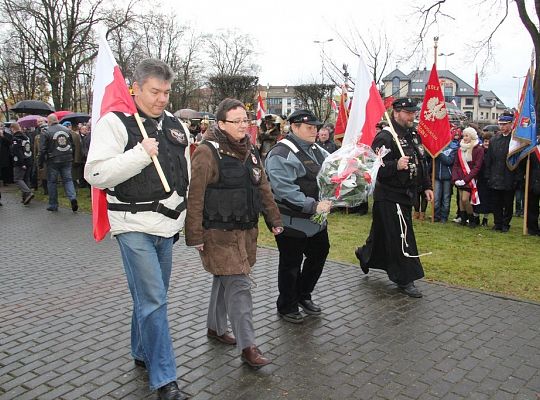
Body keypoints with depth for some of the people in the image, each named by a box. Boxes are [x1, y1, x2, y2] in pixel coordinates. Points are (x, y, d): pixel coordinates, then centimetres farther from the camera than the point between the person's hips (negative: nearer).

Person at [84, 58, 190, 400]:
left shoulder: (175, 125, 12)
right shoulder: (114, 122, -7)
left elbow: (187, 176, 20)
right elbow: (96, 174, -16)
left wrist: (190, 218, 18)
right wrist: (141, 154, -21)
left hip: (167, 225, 7)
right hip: (135, 226, -6)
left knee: (152, 297, 18)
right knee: (153, 301, -7)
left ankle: (142, 353, 38)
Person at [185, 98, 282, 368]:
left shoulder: (250, 151, 10)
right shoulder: (207, 152, -14)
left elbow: (263, 188, 15)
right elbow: (195, 196, -16)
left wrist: (274, 220, 13)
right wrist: (195, 235, -17)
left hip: (246, 230, 8)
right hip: (219, 232, -7)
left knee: (225, 281, 19)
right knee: (239, 285, -7)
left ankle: (215, 328, 37)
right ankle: (247, 346, 2)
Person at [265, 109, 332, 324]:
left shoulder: (317, 151, 11)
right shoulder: (281, 154, -18)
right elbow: (285, 190, -27)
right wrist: (313, 205, -28)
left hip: (317, 220, 9)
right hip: (293, 223, -9)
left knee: (319, 255, 20)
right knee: (291, 264, 5)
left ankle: (303, 295, 41)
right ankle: (286, 307, 26)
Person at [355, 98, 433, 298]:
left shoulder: (413, 136, 12)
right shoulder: (384, 137, -17)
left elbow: (420, 163, 22)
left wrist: (426, 186, 19)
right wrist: (396, 166, -36)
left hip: (405, 195, 9)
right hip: (389, 196, -9)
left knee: (382, 233, 20)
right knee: (402, 236, -5)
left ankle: (365, 255, 42)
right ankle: (405, 279, 6)